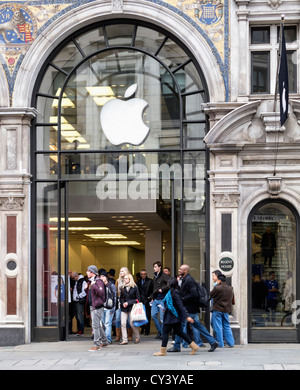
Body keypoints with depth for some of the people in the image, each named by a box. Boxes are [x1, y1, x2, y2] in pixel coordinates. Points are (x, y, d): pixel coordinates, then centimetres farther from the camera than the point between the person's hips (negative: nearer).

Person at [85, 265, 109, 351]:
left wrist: (94, 285, -27)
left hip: (97, 307, -10)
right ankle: (104, 341, 26)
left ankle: (97, 345, -9)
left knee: (95, 325, -11)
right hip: (92, 306, 10)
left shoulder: (98, 281, -12)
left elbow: (101, 293, -24)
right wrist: (86, 289, 6)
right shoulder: (90, 281, 16)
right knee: (97, 325, 16)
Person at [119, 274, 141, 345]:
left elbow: (137, 299, -2)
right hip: (124, 308, 4)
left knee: (132, 323, -3)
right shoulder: (123, 288, 10)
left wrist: (128, 303, -9)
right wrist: (123, 303, -5)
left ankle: (137, 338, 17)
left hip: (131, 308, -4)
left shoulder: (134, 287, -2)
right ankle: (124, 340, -2)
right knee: (123, 324, -6)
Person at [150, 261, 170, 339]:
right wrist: (152, 297, 14)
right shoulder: (155, 277, 16)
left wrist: (162, 289, -20)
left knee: (162, 317, -3)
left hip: (162, 299, -7)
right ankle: (159, 331, 16)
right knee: (153, 315, 1)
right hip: (155, 300, 7)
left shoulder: (164, 276, -9)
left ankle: (163, 333, 8)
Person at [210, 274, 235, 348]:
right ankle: (231, 343, 12)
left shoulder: (217, 288, -13)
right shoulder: (230, 289, 7)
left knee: (218, 327, 0)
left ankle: (220, 344, 0)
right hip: (226, 310, 6)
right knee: (227, 326, 14)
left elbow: (210, 295, 0)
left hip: (217, 309, -6)